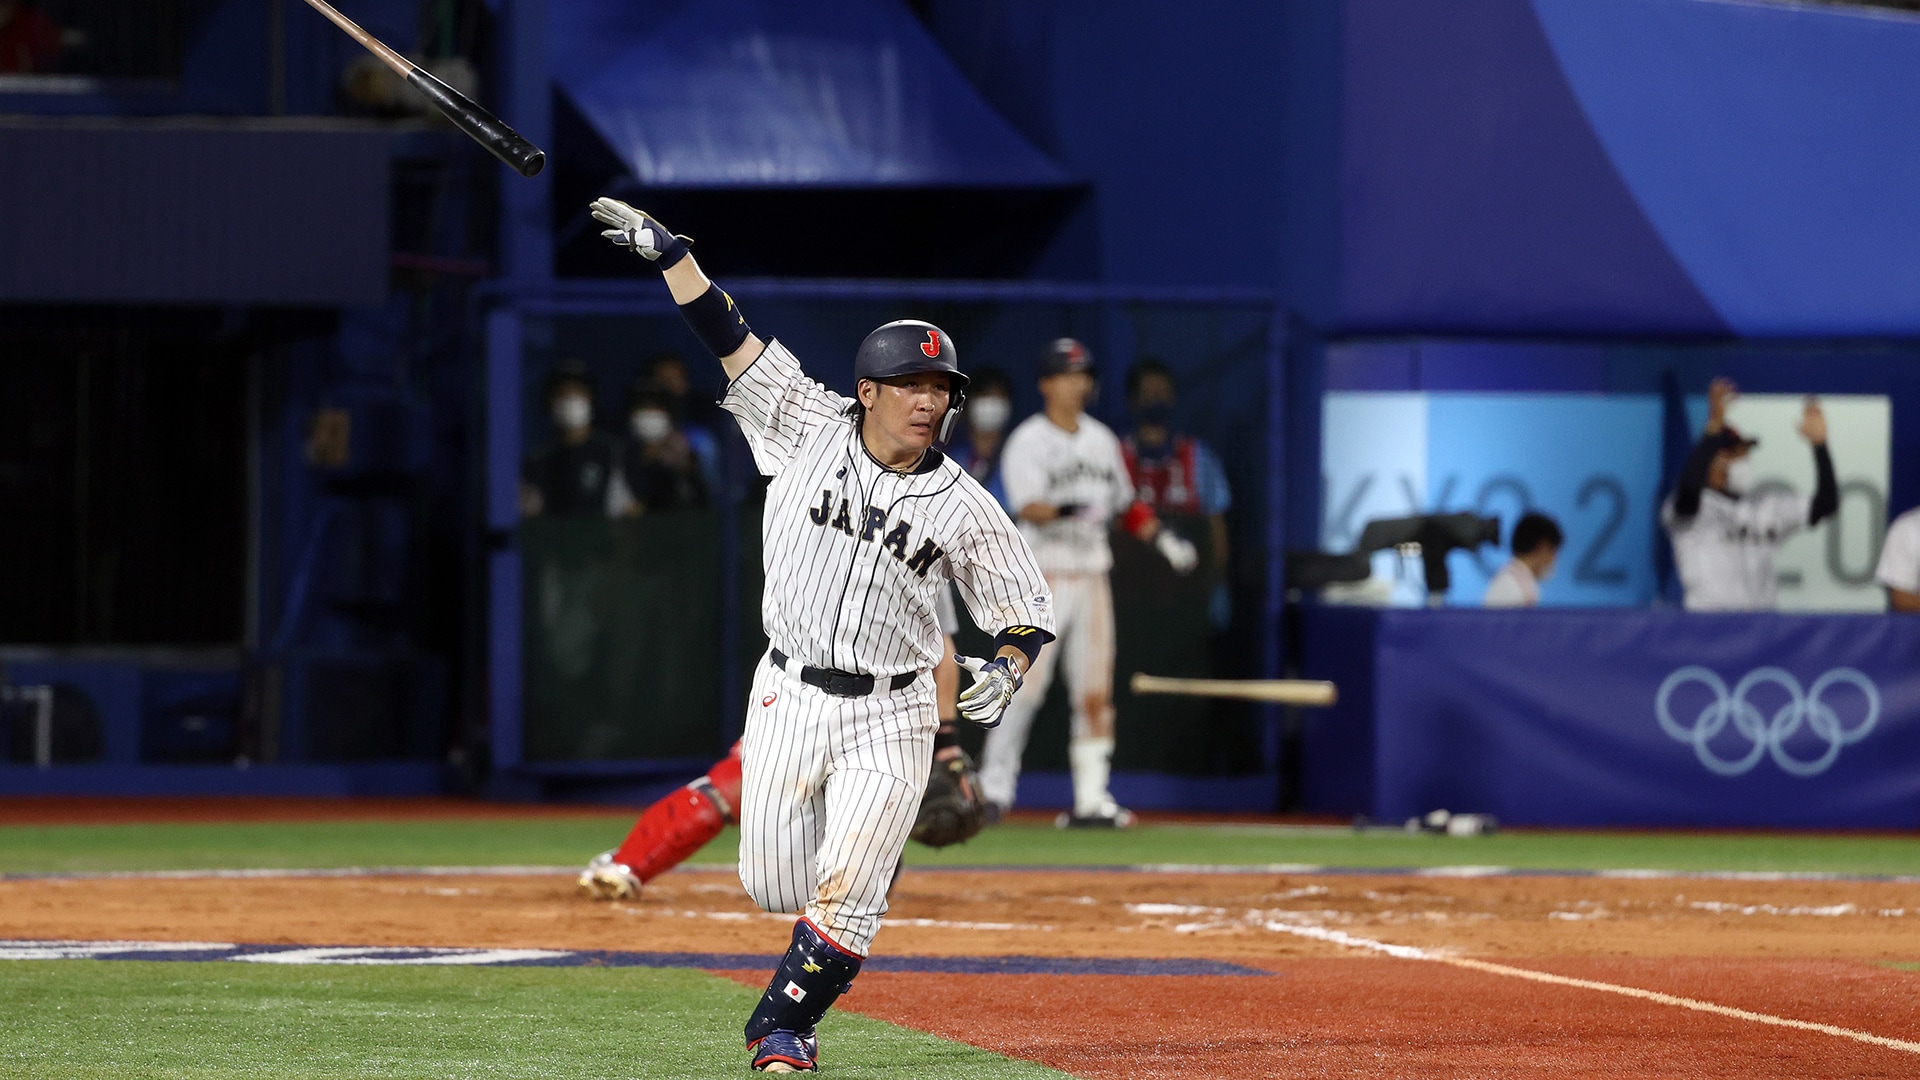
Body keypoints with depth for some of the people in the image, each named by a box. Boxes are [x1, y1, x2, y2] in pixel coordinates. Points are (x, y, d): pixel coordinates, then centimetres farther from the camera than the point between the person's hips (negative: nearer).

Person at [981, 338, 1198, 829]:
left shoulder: (1101, 439, 13)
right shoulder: (1028, 442, -7)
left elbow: (1125, 504, 22)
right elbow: (1027, 508, -20)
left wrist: (1164, 539, 10)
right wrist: (1064, 511, -39)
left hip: (1092, 577, 6)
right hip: (1044, 579, -6)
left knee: (1096, 693, 4)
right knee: (1027, 684, -11)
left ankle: (1091, 798, 6)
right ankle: (994, 784, -4)